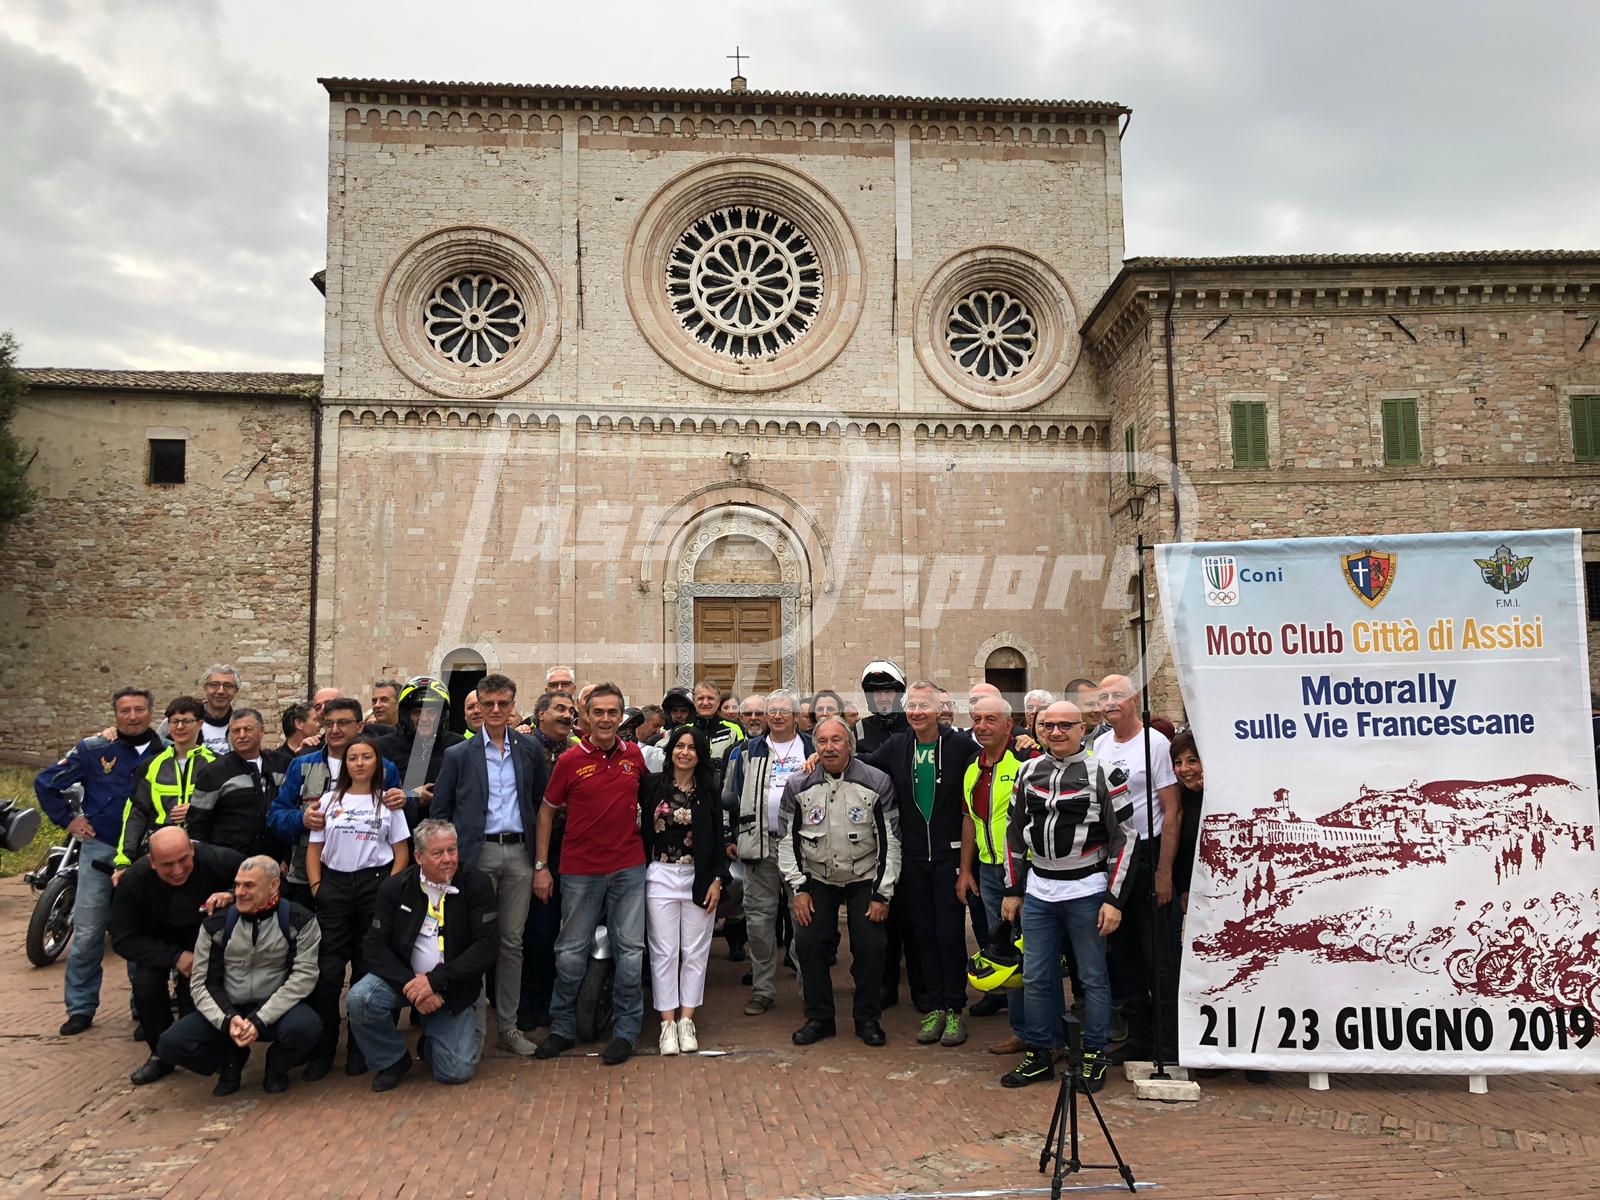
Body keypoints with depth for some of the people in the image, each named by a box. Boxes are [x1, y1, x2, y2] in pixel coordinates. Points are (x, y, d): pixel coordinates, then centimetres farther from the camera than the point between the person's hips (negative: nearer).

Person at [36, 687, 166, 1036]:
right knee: (87, 935, 2)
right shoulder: (93, 750, -3)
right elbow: (46, 782, 5)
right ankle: (81, 1008, 15)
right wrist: (68, 820, 1)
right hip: (99, 851, -1)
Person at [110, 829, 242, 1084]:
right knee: (145, 985, -25)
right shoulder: (134, 881, -24)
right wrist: (175, 957, -30)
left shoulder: (216, 861, -29)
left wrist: (232, 894, -38)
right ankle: (162, 1054, -2)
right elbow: (123, 939, -19)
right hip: (159, 945, 1)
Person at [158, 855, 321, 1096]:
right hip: (227, 1010, 3)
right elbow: (202, 981, -2)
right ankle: (232, 1059, 12)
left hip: (277, 1008, -3)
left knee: (304, 1026, -35)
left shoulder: (299, 921, -10)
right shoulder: (216, 924, -2)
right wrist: (227, 1019, -21)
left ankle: (277, 1067, 3)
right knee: (170, 1045, -20)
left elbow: (304, 976, -15)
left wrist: (260, 1020, -24)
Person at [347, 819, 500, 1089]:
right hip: (404, 977, 1)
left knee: (456, 1072, -11)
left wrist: (435, 981, -23)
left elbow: (488, 946, -16)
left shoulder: (477, 884, -11)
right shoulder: (395, 887, -5)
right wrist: (411, 985, -23)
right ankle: (393, 1060, 1)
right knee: (359, 999, -29)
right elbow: (375, 946, -8)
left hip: (453, 987, -1)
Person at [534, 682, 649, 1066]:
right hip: (580, 871, -1)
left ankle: (627, 1030, 18)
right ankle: (562, 1027, 24)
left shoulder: (635, 755, 2)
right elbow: (546, 812, 2)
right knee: (571, 951, 8)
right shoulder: (570, 760, -5)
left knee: (630, 949, 5)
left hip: (628, 868, 2)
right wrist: (541, 866, 0)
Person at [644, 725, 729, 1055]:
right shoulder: (653, 785, 0)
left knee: (695, 952, 6)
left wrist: (717, 880, -2)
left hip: (699, 878, 1)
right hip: (661, 876, -1)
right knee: (664, 952, 2)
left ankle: (686, 1020, 15)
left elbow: (718, 840, 3)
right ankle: (668, 1023, 10)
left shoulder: (709, 792, 3)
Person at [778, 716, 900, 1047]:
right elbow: (788, 838, -1)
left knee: (870, 948, -6)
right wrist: (798, 888, -6)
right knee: (809, 945, -5)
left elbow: (890, 841, -9)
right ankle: (818, 1018, 14)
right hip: (818, 878, 2)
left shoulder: (876, 782, -13)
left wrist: (882, 894, -10)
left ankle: (867, 1019, 15)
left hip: (864, 879, -1)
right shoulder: (798, 785, -8)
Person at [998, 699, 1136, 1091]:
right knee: (1035, 977, 9)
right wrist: (1012, 890, 12)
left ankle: (1095, 1056, 22)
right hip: (1037, 891, 4)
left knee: (1093, 977, 7)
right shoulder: (1028, 772, 6)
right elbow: (1015, 834, 13)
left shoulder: (1105, 775, -8)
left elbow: (1125, 837, -8)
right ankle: (1040, 1054, 23)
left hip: (1087, 892, -4)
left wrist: (1115, 899, -10)